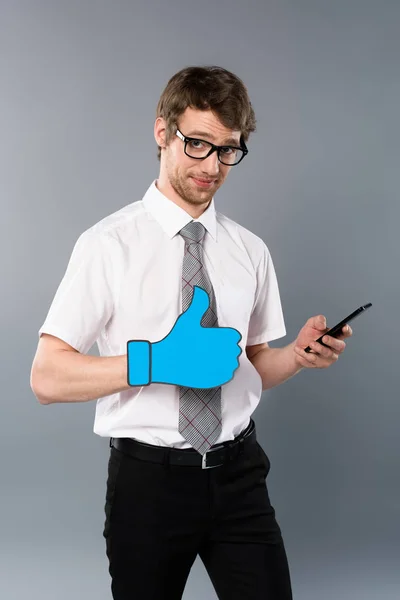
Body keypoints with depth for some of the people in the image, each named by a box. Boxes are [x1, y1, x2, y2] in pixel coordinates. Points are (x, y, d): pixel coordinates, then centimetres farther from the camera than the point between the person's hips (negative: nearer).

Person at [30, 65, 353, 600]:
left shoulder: (250, 251, 6)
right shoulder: (109, 245, -8)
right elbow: (47, 378, -12)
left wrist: (299, 355, -7)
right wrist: (157, 360, -24)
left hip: (238, 475, 3)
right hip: (148, 479, -3)